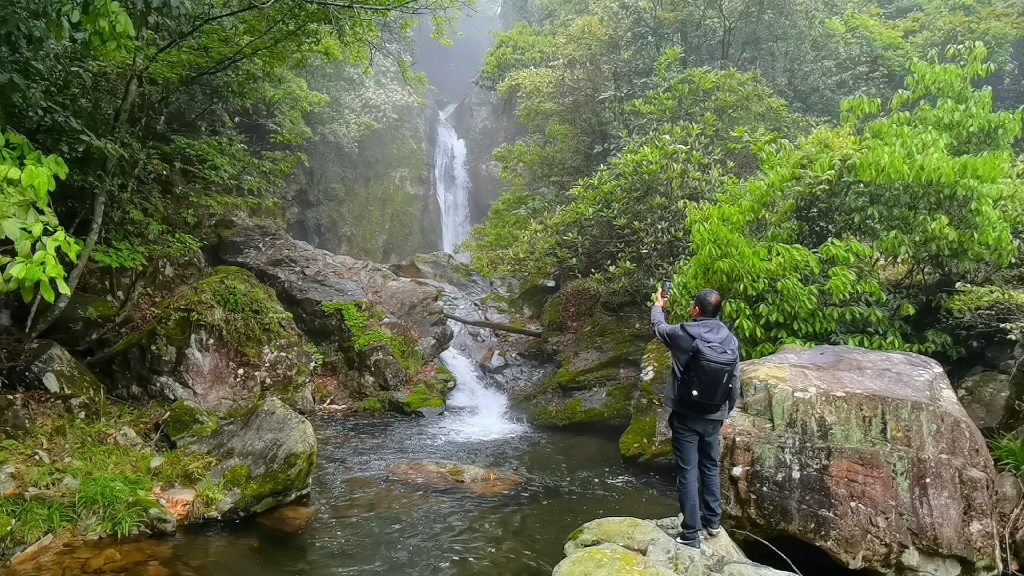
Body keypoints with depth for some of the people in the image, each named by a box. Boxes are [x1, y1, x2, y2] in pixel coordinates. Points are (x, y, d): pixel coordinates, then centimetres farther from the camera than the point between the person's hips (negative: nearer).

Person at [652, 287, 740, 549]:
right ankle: (713, 520, 32)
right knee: (710, 468, 20)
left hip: (686, 416, -5)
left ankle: (691, 533, 5)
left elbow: (659, 327, 8)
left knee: (688, 472, 1)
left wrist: (658, 305, 28)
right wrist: (725, 414, 17)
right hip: (713, 417, 5)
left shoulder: (686, 333, -15)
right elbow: (735, 384, 4)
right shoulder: (730, 340, -2)